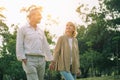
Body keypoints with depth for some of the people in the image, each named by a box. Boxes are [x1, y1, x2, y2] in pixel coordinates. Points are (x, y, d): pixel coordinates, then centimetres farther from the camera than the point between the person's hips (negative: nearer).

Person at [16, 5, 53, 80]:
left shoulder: (40, 31, 19)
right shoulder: (22, 29, 2)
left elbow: (46, 46, 19)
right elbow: (19, 46, -3)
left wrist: (51, 60, 13)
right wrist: (23, 60, -14)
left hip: (41, 60, 6)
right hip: (29, 60, -6)